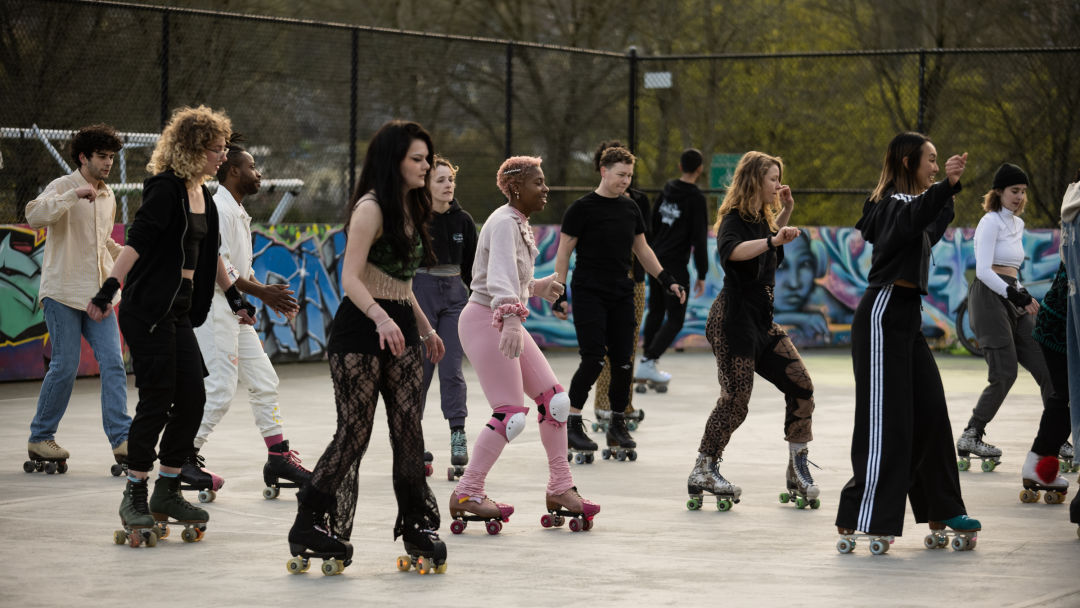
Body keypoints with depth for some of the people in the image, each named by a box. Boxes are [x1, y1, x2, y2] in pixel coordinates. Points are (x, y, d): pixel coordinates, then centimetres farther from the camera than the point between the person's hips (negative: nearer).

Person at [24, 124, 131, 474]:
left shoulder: (108, 197, 16)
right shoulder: (62, 188, -5)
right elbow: (34, 217, -25)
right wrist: (74, 195, -31)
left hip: (98, 294, 6)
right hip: (63, 292, -6)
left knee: (113, 364, -5)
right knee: (65, 366, -6)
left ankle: (122, 439, -9)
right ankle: (40, 439, 8)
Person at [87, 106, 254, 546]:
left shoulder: (202, 195, 14)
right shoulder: (165, 189, -12)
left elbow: (208, 253, 25)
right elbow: (137, 241, -22)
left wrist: (234, 297, 31)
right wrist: (109, 288, -31)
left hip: (180, 311, 9)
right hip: (148, 309, -9)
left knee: (192, 397, 5)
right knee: (156, 401, -8)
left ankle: (167, 493, 15)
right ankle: (134, 498, 1)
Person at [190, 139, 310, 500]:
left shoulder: (238, 213, 18)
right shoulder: (218, 209, -14)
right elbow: (217, 268, -22)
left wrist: (270, 296, 10)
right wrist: (261, 293, -20)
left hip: (236, 310, 10)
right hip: (214, 309, -10)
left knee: (263, 381, 8)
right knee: (221, 389, -11)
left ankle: (278, 458, 12)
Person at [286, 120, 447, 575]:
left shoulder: (409, 209, 16)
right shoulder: (371, 209, -12)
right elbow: (350, 278, -22)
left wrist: (425, 328, 27)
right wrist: (382, 318, -36)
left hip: (400, 328, 8)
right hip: (360, 331, -8)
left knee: (408, 429, 2)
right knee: (354, 431, -6)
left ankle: (417, 525, 7)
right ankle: (309, 523, 3)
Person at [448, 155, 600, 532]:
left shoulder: (519, 224, 15)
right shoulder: (504, 223, -16)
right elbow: (500, 275, -33)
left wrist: (537, 287, 42)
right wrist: (511, 317, -47)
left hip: (506, 323, 10)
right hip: (485, 321, -10)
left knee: (554, 399, 5)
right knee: (511, 415, -14)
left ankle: (560, 489, 13)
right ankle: (466, 494, -6)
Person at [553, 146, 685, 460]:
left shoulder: (630, 208, 11)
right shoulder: (582, 208, -5)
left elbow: (642, 249, 21)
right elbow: (564, 251, -4)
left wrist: (667, 280, 14)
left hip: (621, 293, 5)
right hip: (589, 293, -5)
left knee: (623, 361, 3)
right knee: (594, 359, -14)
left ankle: (618, 425, 14)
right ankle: (572, 422, -3)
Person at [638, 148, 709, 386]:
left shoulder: (666, 191, 9)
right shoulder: (695, 199, -12)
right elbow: (699, 239, -13)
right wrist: (701, 275, -9)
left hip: (655, 261, 7)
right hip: (675, 266, -7)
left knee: (655, 313, 17)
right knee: (675, 320, -1)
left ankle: (648, 363, 16)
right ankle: (648, 362, -13)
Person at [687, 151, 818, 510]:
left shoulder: (762, 220, 16)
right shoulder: (734, 220, -12)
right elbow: (732, 251, -35)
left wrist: (786, 211, 23)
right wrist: (772, 240, -50)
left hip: (761, 320, 9)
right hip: (734, 319, -9)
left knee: (801, 387, 1)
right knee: (735, 399, -12)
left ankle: (798, 470, 9)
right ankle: (702, 473, -2)